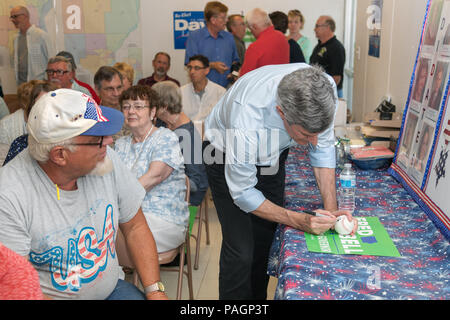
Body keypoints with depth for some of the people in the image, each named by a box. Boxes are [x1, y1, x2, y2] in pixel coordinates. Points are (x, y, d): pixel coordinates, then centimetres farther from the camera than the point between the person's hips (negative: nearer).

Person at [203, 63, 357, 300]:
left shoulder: (324, 90, -30)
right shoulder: (247, 114, -42)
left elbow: (323, 147, -12)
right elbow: (242, 192, -28)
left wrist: (331, 209, -19)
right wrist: (300, 221, -32)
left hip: (272, 155, 5)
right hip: (227, 155, -4)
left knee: (265, 241, 7)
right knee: (241, 251, -11)